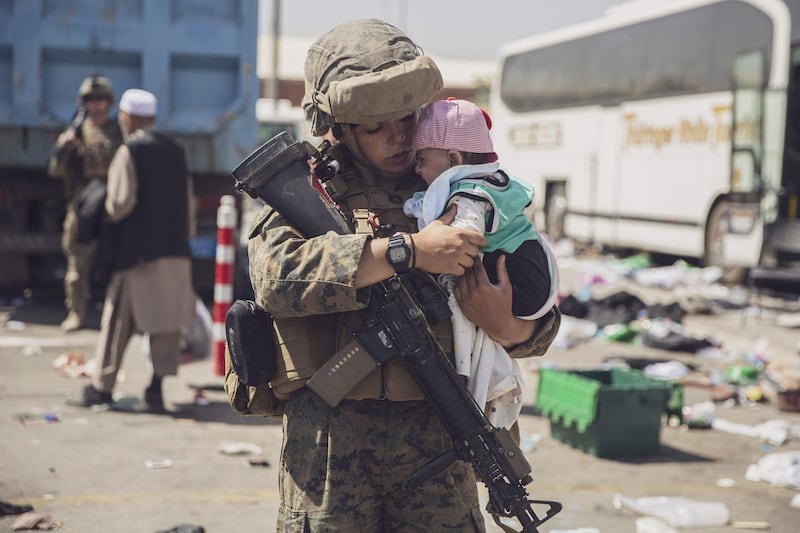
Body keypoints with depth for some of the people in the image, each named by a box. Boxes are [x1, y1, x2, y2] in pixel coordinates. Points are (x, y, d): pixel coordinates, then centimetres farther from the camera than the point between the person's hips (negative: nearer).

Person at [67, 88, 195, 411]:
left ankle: (102, 387, 10)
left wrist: (107, 214, 4)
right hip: (175, 251, 5)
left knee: (118, 320, 4)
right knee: (166, 321, 6)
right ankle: (157, 388, 4)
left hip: (136, 251, -5)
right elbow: (188, 205, 11)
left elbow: (121, 203, -16)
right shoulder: (176, 151, 9)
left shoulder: (129, 152, -8)